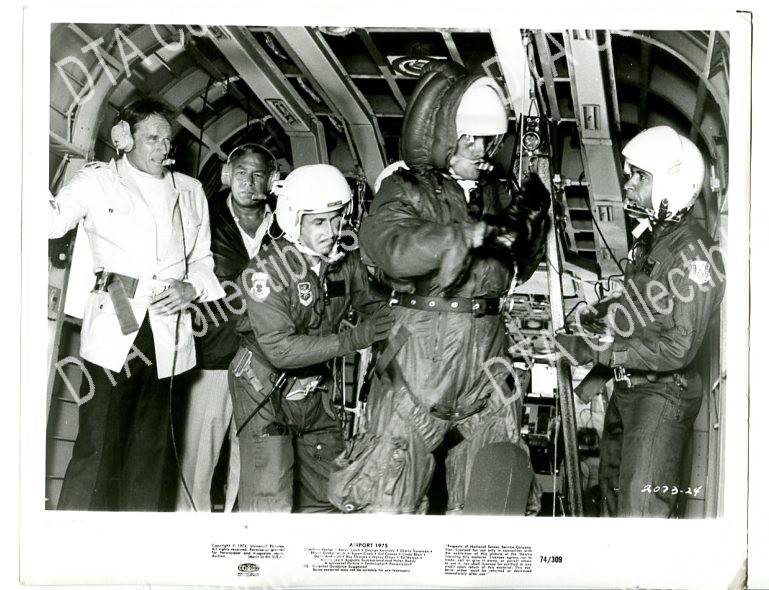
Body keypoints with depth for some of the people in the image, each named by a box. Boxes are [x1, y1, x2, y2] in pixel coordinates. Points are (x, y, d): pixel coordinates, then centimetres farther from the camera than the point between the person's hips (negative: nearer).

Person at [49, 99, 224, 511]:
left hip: (168, 333, 4)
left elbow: (202, 259, 21)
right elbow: (51, 222, -3)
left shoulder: (189, 191, 17)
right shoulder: (97, 181, 6)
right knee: (99, 446, -9)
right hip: (113, 328, -4)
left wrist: (190, 288, 1)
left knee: (152, 447, 8)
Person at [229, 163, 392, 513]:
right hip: (266, 390, -6)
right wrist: (352, 340, -31)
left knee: (322, 499, 14)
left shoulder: (346, 259, -5)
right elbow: (280, 349, -27)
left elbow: (372, 304, 6)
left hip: (316, 390, 6)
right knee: (270, 503, -9)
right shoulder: (267, 271, -22)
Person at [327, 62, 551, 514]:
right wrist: (472, 232, -30)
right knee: (393, 495, -1)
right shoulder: (406, 189, -5)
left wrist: (533, 219, 1)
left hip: (487, 355, 6)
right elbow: (387, 247, -26)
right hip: (424, 352, -5)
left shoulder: (496, 193, 11)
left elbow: (519, 269, 19)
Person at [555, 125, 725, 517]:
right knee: (612, 485, 22)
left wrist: (597, 352, -27)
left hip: (663, 392, -9)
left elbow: (679, 349, -26)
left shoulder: (693, 253, -22)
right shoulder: (650, 236, 6)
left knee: (641, 508, -5)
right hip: (627, 384, 9)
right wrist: (601, 312, 3)